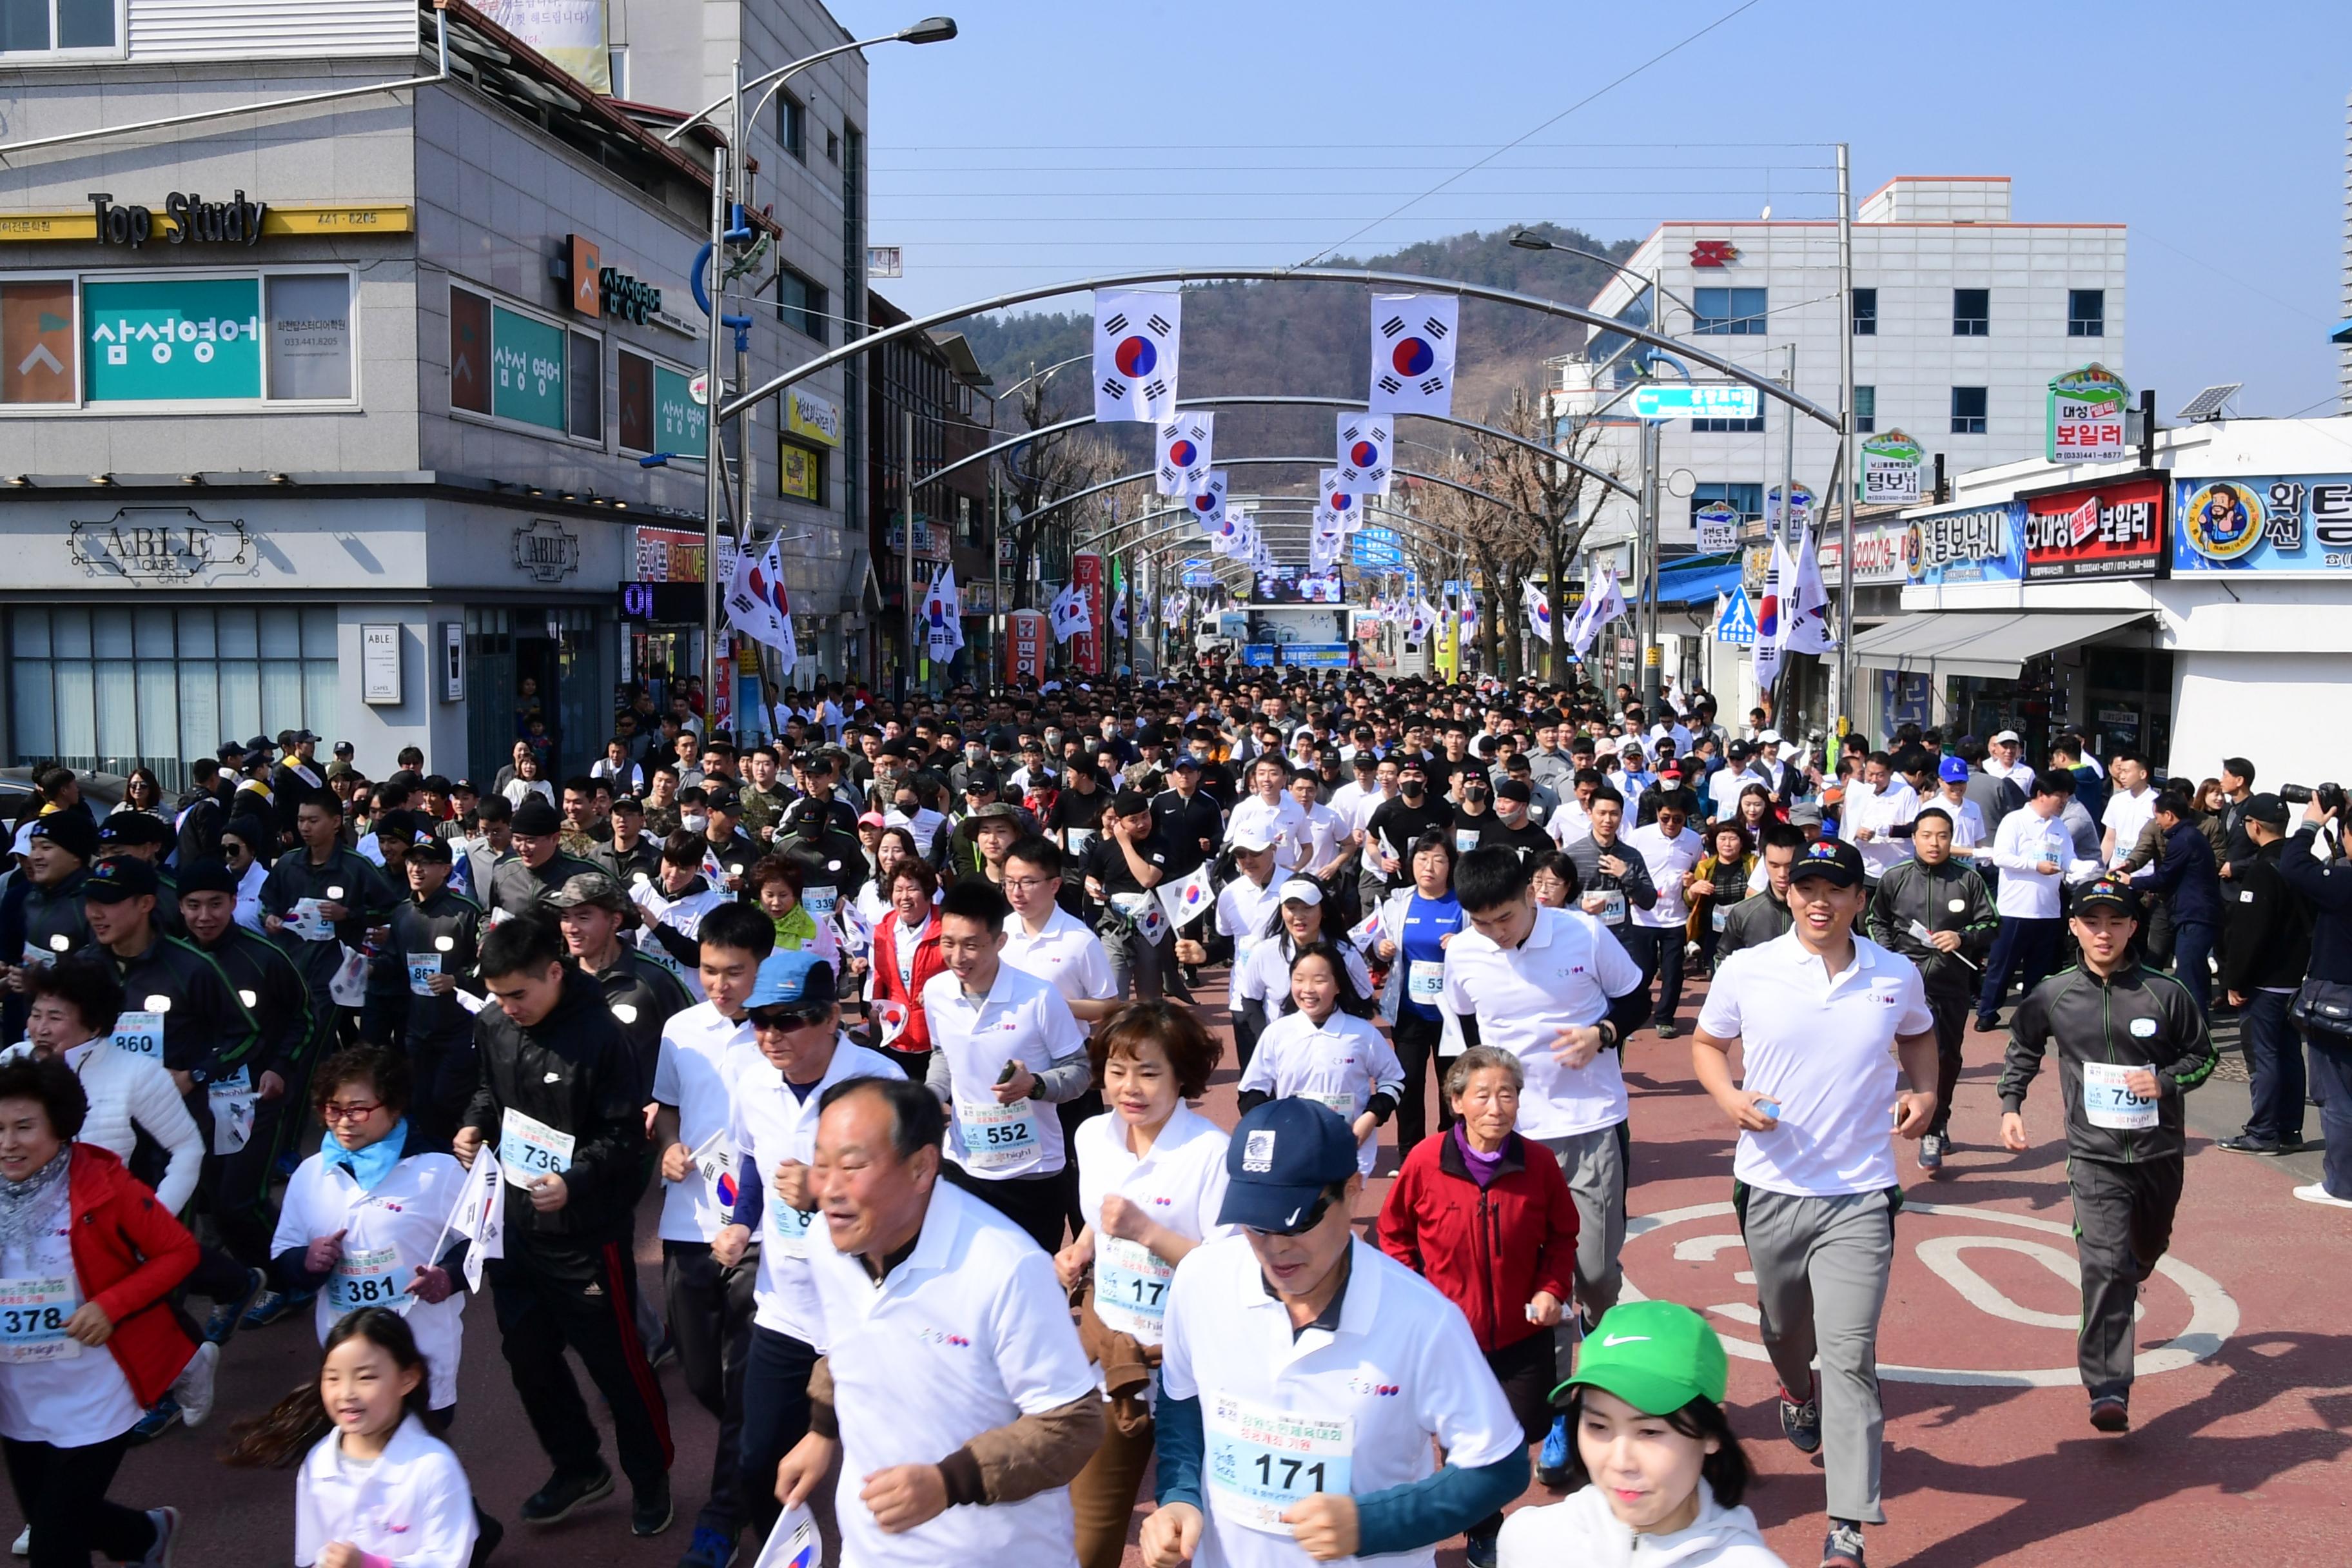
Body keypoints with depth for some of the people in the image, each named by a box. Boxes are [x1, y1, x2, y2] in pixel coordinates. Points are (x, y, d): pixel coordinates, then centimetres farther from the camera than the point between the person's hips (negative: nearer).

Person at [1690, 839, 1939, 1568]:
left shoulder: (1898, 976, 0)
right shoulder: (1744, 970, -5)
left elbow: (1918, 1036, 20)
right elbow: (1707, 1044, 8)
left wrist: (1924, 1092, 1)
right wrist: (1728, 1097, -11)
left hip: (1860, 1192, -1)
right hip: (1771, 1186, 1)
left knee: (1850, 1355, -8)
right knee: (1784, 1328, 21)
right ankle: (1799, 1396, 57)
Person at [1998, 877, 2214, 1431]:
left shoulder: (2166, 994, -8)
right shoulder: (2053, 996, -5)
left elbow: (2202, 1055, 5)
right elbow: (2023, 1050, 13)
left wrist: (2166, 1080, -14)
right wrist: (2011, 1104, 2)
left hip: (2159, 1154, 2)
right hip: (2095, 1157, -2)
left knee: (2146, 1252, 23)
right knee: (2105, 1265, -16)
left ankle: (2121, 1298, 59)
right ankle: (2108, 1391, -16)